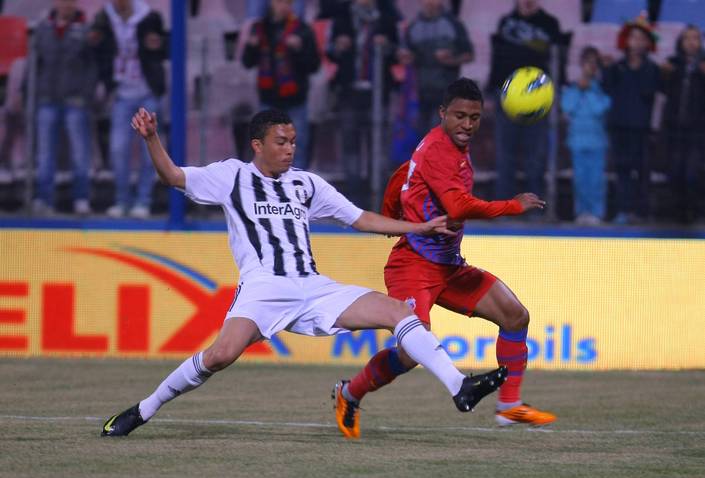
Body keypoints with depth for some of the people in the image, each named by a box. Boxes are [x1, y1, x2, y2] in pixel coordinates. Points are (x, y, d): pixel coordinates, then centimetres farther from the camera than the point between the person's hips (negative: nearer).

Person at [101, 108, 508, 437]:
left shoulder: (306, 183, 20)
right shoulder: (233, 176, 10)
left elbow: (361, 218, 23)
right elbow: (173, 176, 4)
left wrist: (420, 228, 16)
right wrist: (151, 138, -12)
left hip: (313, 289, 5)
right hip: (263, 289, -5)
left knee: (400, 312, -10)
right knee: (222, 354, -31)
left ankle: (460, 388, -14)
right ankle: (143, 411, -15)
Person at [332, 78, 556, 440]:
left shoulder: (455, 148, 13)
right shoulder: (437, 149, -18)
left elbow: (401, 176, 28)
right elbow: (459, 208, -30)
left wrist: (391, 219, 35)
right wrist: (515, 206, -22)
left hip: (448, 266, 10)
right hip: (415, 265, -10)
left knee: (515, 315, 2)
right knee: (413, 350, -22)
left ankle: (510, 405, 8)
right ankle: (349, 394, 4)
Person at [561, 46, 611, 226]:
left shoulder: (602, 88, -1)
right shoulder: (571, 88, 6)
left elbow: (601, 107, -12)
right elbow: (567, 107, -5)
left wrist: (589, 90, -10)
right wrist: (579, 89, -10)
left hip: (597, 138, -2)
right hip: (578, 138, 2)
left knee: (596, 177, -5)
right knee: (580, 177, 3)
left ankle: (596, 212, -3)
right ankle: (582, 211, 10)